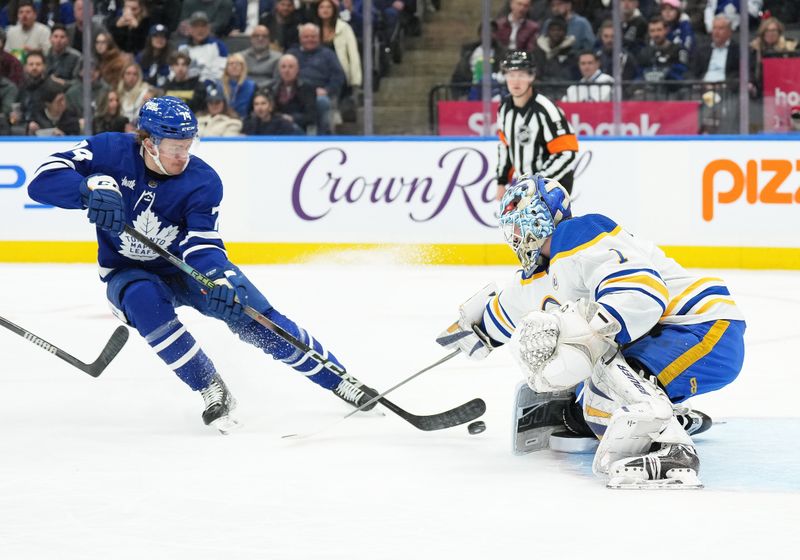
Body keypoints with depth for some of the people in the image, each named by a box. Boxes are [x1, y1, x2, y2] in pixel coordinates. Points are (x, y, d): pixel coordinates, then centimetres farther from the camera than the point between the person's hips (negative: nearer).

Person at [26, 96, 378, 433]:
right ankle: (212, 391, -23)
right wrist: (93, 188, -48)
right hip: (128, 273, -1)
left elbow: (202, 246, -24)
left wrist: (219, 278, -47)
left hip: (185, 267, 1)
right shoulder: (111, 152, -22)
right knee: (145, 302, -36)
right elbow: (43, 180, -29)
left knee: (255, 317, -14)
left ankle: (340, 381, 0)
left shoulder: (203, 182, -19)